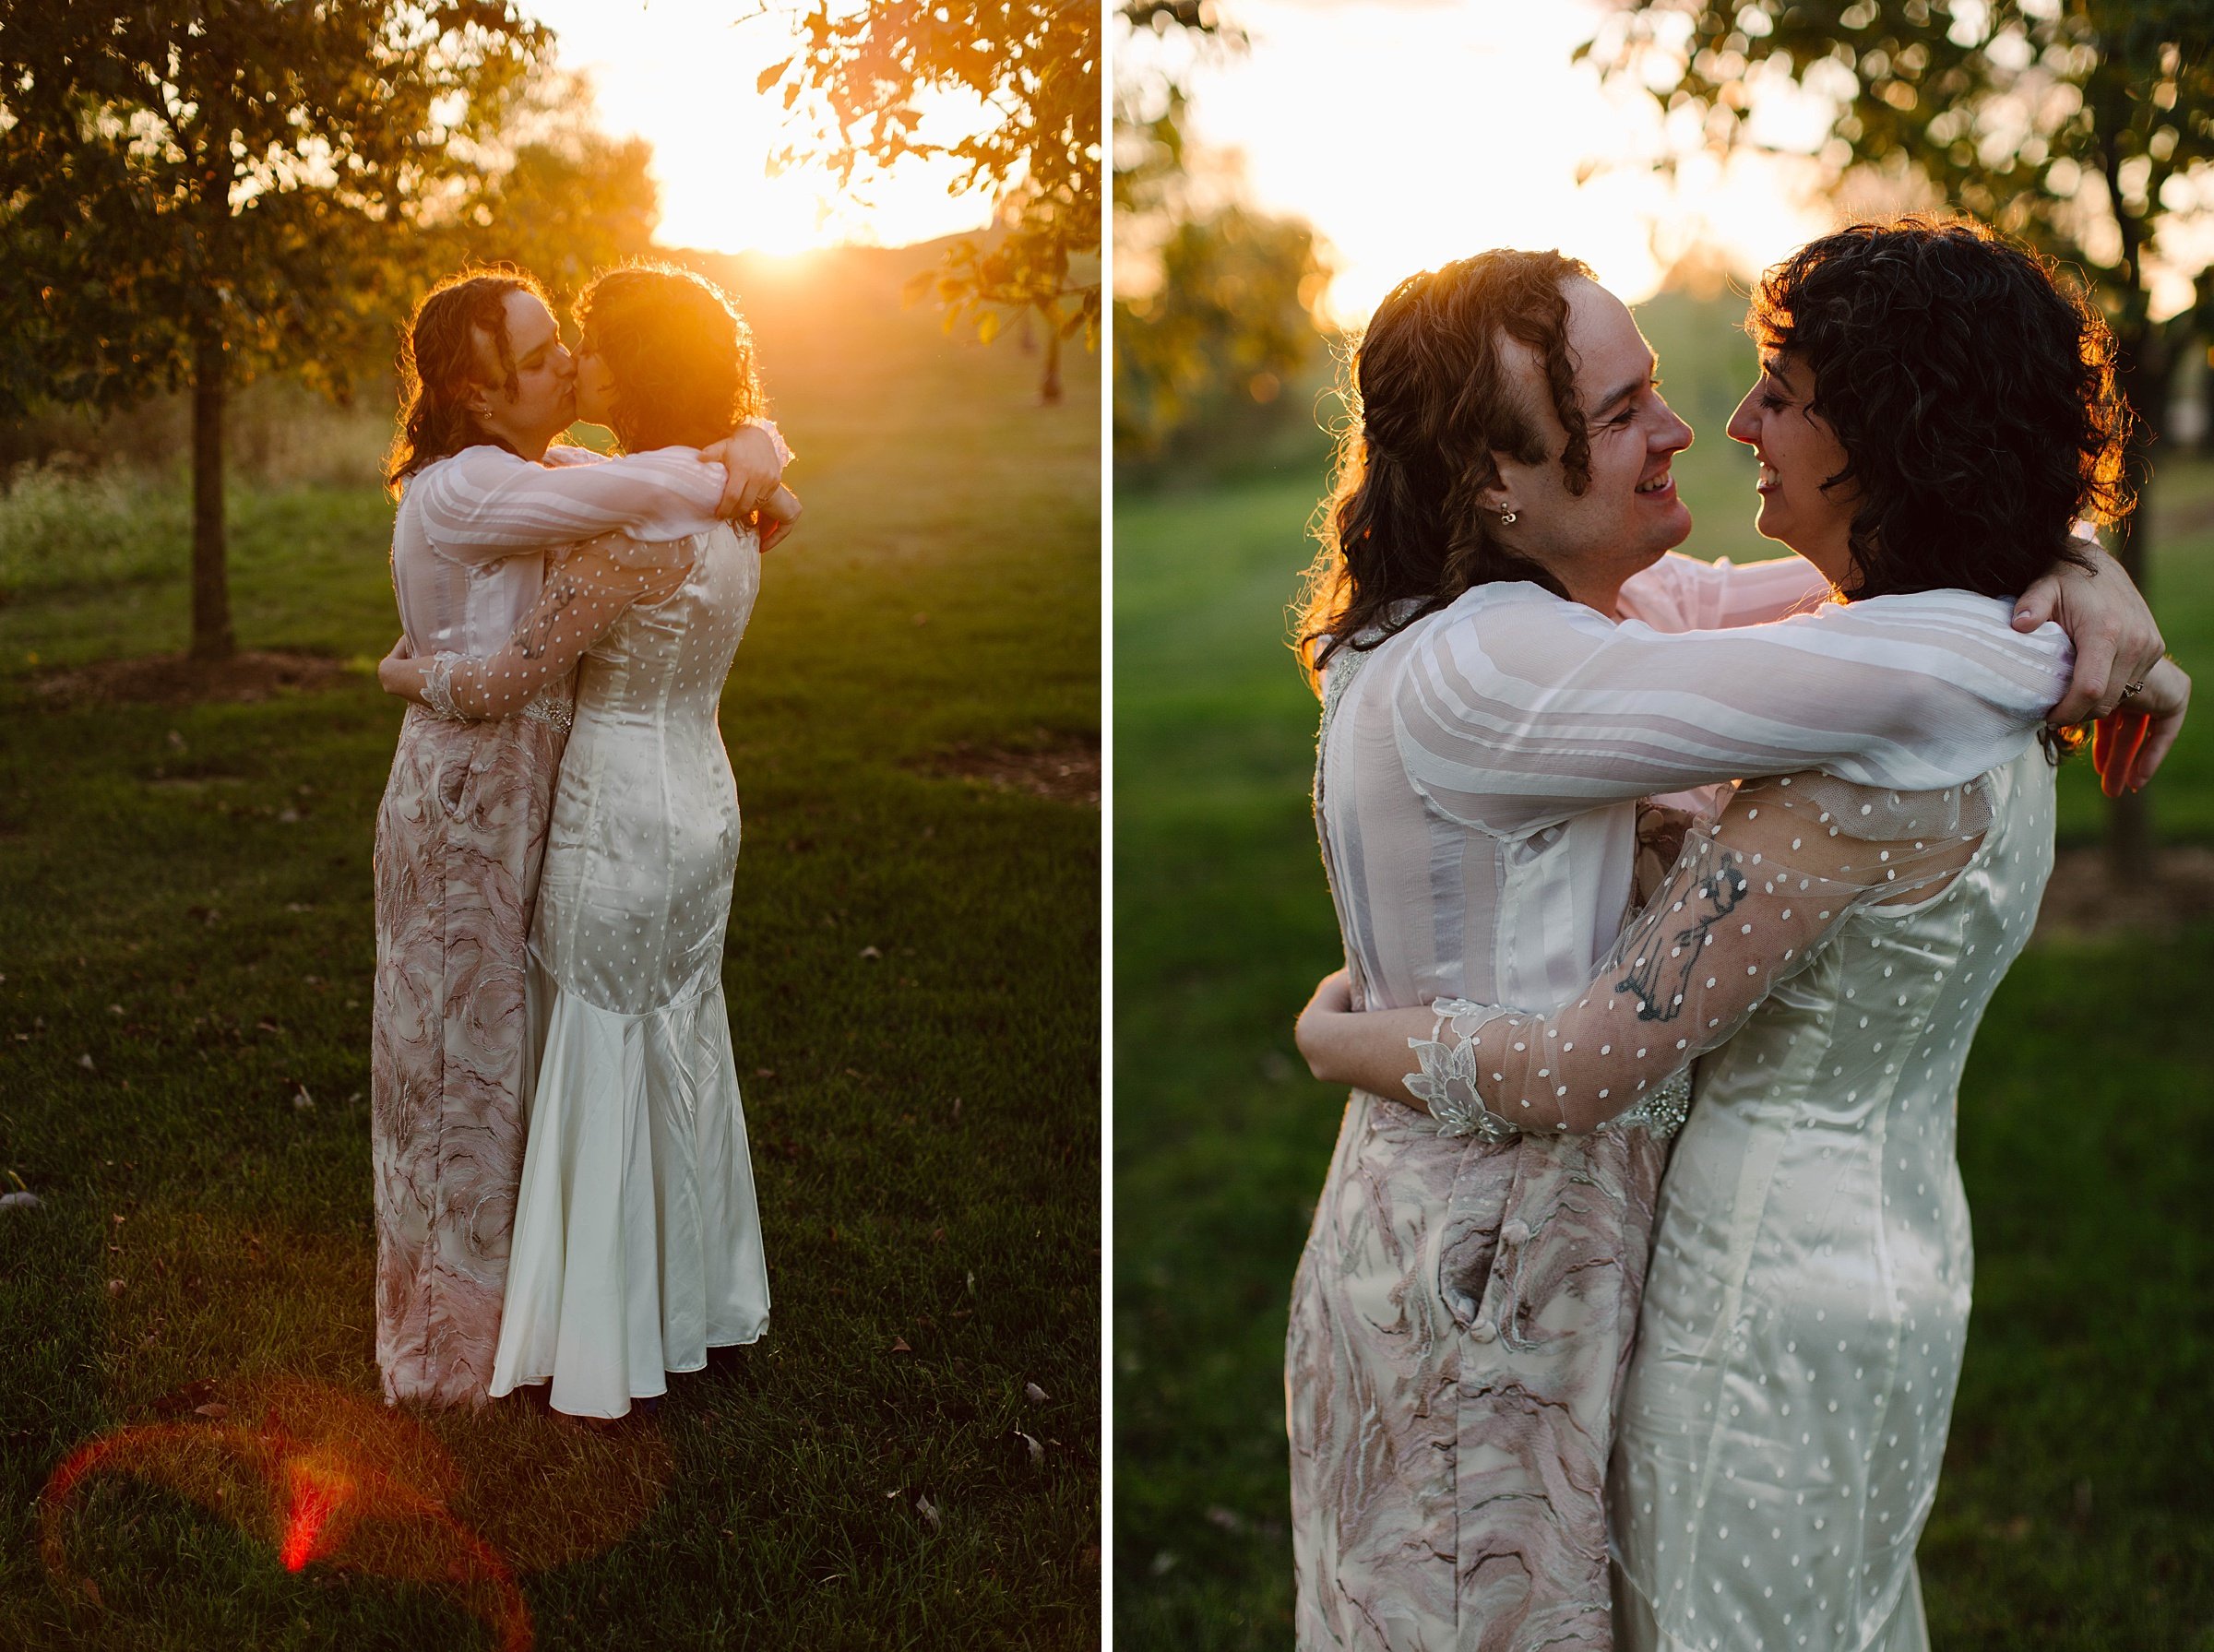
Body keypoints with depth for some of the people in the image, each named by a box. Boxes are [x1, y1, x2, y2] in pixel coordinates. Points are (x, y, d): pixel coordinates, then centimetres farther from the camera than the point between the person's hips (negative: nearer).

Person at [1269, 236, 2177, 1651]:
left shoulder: (1599, 601, 1)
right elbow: (1901, 672, -36)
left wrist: (2080, 572, -16)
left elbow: (1907, 568, 5)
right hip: (1485, 1255, -9)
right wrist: (2098, 672, -17)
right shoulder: (1477, 672, -29)